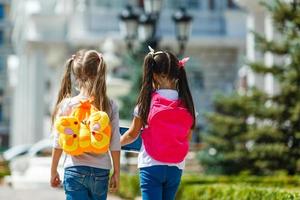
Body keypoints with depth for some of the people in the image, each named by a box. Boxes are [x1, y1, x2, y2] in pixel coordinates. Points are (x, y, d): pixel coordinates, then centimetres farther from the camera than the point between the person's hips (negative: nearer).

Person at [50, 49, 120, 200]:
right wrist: (116, 172, 10)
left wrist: (53, 171, 11)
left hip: (74, 171, -1)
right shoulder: (110, 106, -5)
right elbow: (115, 144, -2)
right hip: (101, 171, 2)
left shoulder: (66, 105, -6)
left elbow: (58, 144, -1)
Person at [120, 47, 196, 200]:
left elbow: (132, 134, 1)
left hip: (151, 165, -4)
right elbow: (188, 137, 8)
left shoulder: (147, 101, -8)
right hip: (176, 168, 4)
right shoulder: (186, 103, -1)